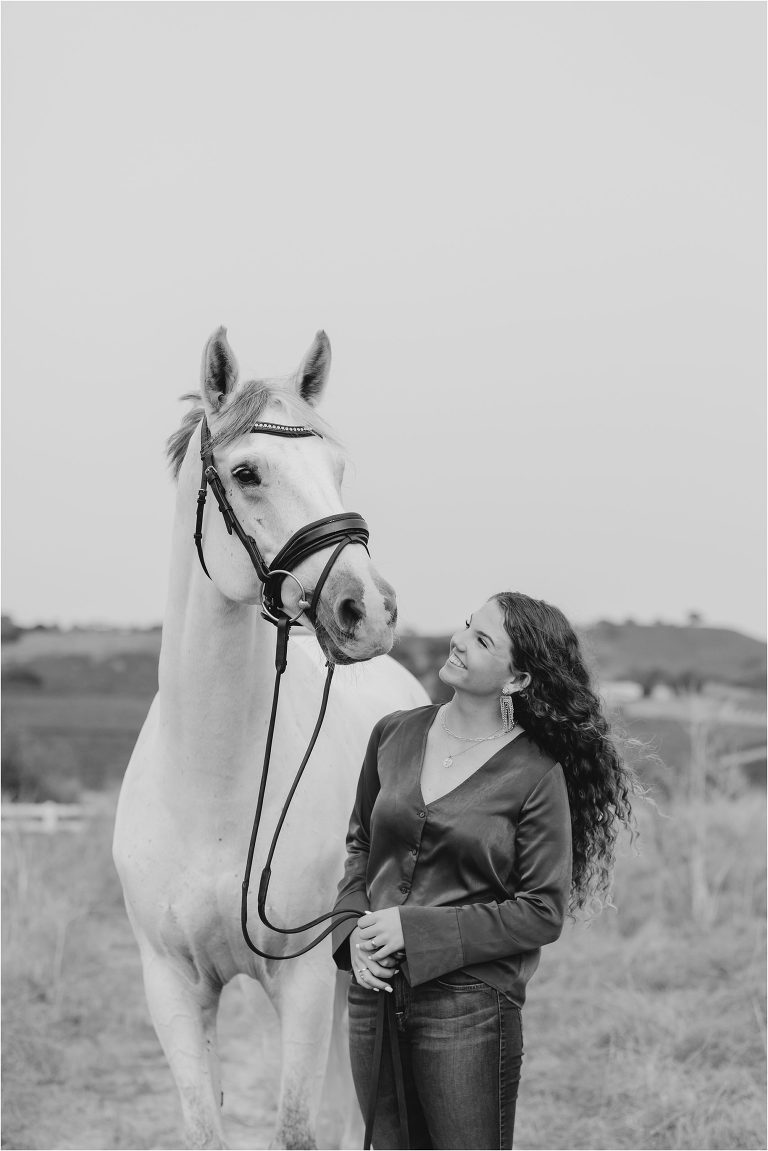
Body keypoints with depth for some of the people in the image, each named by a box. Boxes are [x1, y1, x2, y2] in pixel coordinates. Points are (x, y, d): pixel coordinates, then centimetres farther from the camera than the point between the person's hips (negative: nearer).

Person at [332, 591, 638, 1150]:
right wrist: (353, 929, -3)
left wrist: (416, 929, -15)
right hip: (375, 995, 5)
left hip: (467, 1007, -5)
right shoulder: (395, 734, 5)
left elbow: (542, 913, -10)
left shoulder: (536, 774, -10)